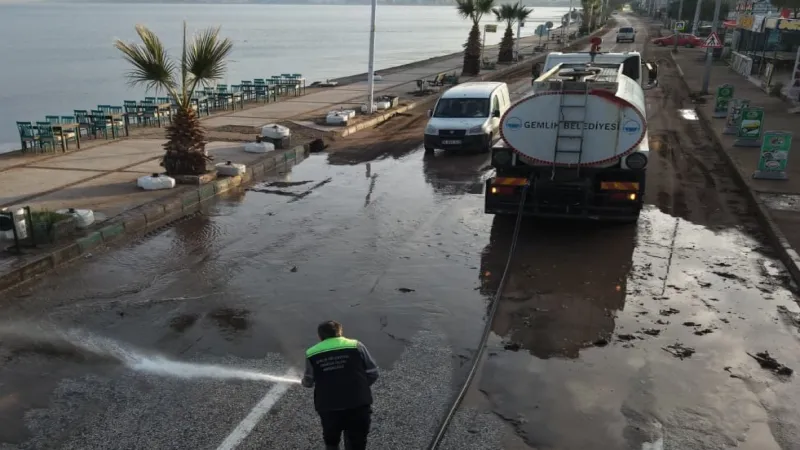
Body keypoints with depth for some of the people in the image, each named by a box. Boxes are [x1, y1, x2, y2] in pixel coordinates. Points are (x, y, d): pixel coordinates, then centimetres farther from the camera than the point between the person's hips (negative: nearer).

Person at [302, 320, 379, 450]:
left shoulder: (312, 354, 2)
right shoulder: (356, 346, -2)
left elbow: (308, 382, 15)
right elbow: (373, 373, 2)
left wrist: (304, 381, 39)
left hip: (328, 408, 1)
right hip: (358, 405, -1)